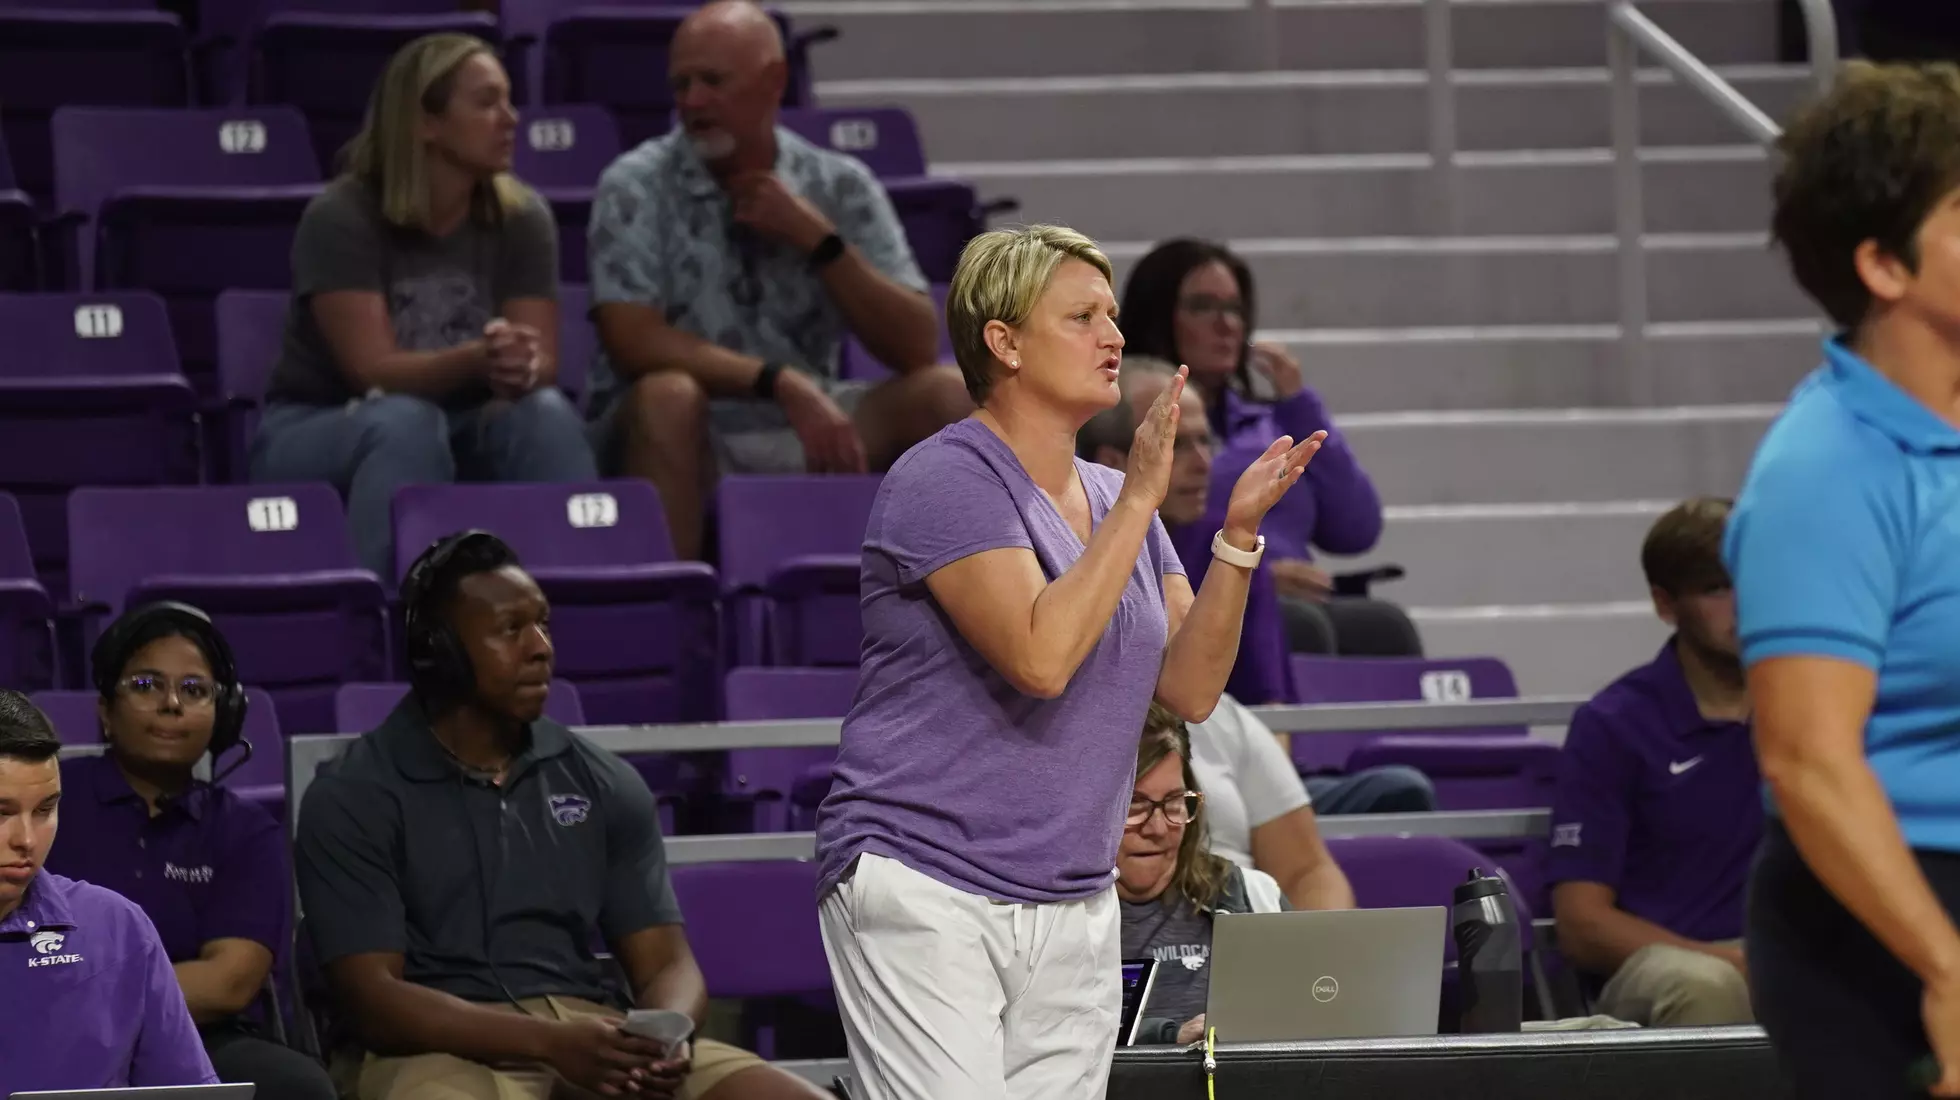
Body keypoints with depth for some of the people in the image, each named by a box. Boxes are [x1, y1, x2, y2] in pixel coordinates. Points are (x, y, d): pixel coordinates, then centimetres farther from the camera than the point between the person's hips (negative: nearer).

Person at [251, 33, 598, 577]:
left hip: (459, 433, 3)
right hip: (315, 433, -3)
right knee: (407, 420, -37)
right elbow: (376, 371, -23)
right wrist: (477, 360, -42)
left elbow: (543, 362, -10)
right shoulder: (340, 217, -16)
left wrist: (520, 367, -36)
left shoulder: (521, 217, -4)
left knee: (544, 413, -28)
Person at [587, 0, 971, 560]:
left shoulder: (840, 186, 4)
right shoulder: (635, 187, -4)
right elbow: (631, 341, -18)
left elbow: (917, 348, -2)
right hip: (685, 436, -3)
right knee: (668, 394, -35)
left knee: (950, 394, -18)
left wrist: (819, 239, -13)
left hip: (804, 432, 3)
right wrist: (782, 383, -26)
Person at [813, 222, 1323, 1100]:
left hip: (1073, 915, 7)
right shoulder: (945, 480, -9)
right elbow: (1041, 656, -22)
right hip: (924, 895, -7)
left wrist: (1237, 533, -5)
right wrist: (1139, 500, -19)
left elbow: (1189, 688, 7)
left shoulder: (1115, 499, 14)